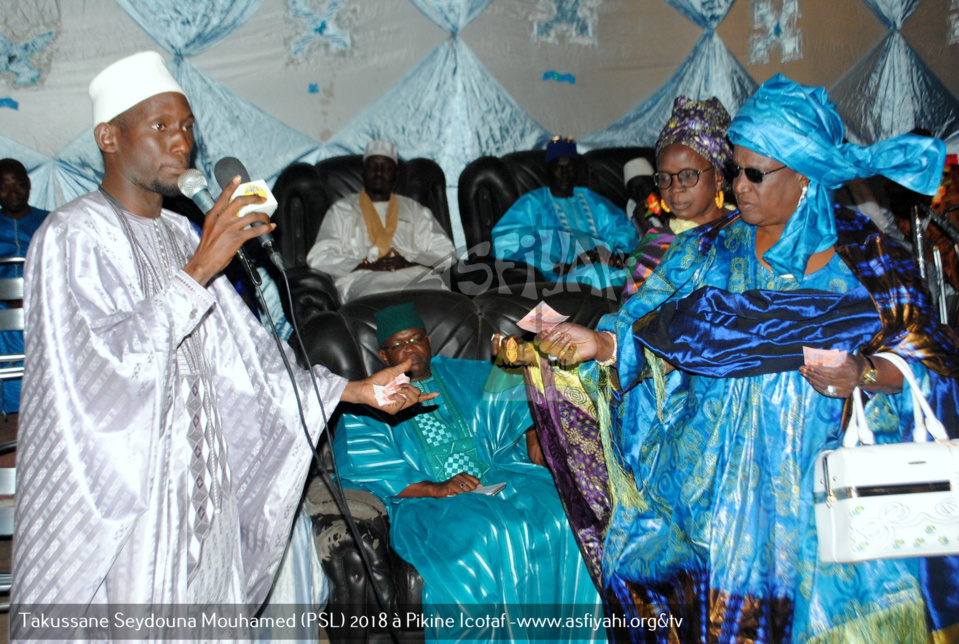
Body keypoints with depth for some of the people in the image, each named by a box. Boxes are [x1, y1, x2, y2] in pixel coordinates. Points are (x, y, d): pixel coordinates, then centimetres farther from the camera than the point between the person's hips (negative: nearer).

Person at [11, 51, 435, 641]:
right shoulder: (73, 236, -9)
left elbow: (238, 351, 12)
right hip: (118, 505, -7)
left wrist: (357, 390, 7)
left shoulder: (179, 236, 14)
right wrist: (199, 269, -24)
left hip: (198, 495, 7)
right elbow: (108, 360, -22)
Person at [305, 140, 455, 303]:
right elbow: (319, 258, 8)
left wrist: (409, 262, -6)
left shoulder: (416, 210, 30)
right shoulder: (341, 210, 23)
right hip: (362, 280, -2)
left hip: (415, 275, 2)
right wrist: (369, 266, -7)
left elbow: (444, 250, 16)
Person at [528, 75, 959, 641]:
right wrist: (601, 343, -16)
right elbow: (646, 327, 3)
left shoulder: (869, 258, 3)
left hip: (825, 467, -1)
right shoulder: (709, 248, 10)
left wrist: (866, 375, -15)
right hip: (715, 466, 2)